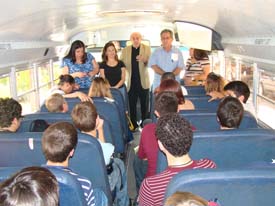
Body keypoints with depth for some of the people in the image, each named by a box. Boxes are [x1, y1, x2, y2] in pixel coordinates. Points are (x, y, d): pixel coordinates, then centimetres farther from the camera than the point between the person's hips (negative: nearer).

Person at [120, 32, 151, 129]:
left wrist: (145, 60, -24)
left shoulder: (147, 48, 4)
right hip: (131, 82, 1)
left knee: (144, 104, 6)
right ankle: (133, 125, 13)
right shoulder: (125, 50, 6)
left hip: (143, 81, 0)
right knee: (132, 105, 3)